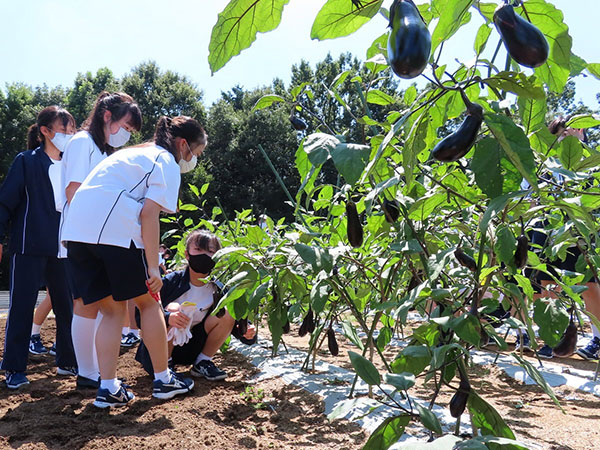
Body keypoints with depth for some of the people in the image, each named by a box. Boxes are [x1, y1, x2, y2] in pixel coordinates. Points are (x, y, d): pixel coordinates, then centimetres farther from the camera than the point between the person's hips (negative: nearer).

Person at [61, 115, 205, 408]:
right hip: (116, 230, -7)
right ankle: (163, 380, 16)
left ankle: (108, 388, 7)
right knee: (148, 302, 8)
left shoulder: (133, 153, 29)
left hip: (76, 230, 8)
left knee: (112, 310, 13)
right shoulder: (167, 163, 4)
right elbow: (149, 213, -11)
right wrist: (153, 266, -13)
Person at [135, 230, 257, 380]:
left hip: (189, 351, 3)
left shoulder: (218, 290, -7)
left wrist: (245, 332, -28)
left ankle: (202, 362, -1)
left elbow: (236, 323, -3)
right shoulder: (170, 282, -16)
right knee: (173, 308, -30)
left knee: (228, 312, -13)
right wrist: (167, 317, -42)